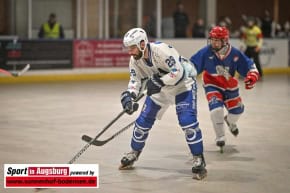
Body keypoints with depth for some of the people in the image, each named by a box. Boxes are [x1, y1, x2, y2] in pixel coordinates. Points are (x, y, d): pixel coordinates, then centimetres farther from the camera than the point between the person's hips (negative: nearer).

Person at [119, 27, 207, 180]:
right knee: (143, 120, 7)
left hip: (183, 84, -7)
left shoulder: (161, 50, -33)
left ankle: (198, 160, -12)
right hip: (159, 89, 7)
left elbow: (178, 72, -34)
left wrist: (159, 82, -37)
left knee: (187, 121, -21)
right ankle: (134, 153, 29)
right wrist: (128, 95, -21)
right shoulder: (135, 60, -10)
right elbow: (136, 80, -4)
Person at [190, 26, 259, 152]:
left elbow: (250, 66, -12)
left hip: (230, 85, 3)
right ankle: (220, 137, -5)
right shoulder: (205, 52, -23)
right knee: (216, 108, -24)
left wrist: (252, 76, -30)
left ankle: (230, 122, 51)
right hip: (212, 85, -3)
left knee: (237, 109, 12)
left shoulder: (235, 53, -20)